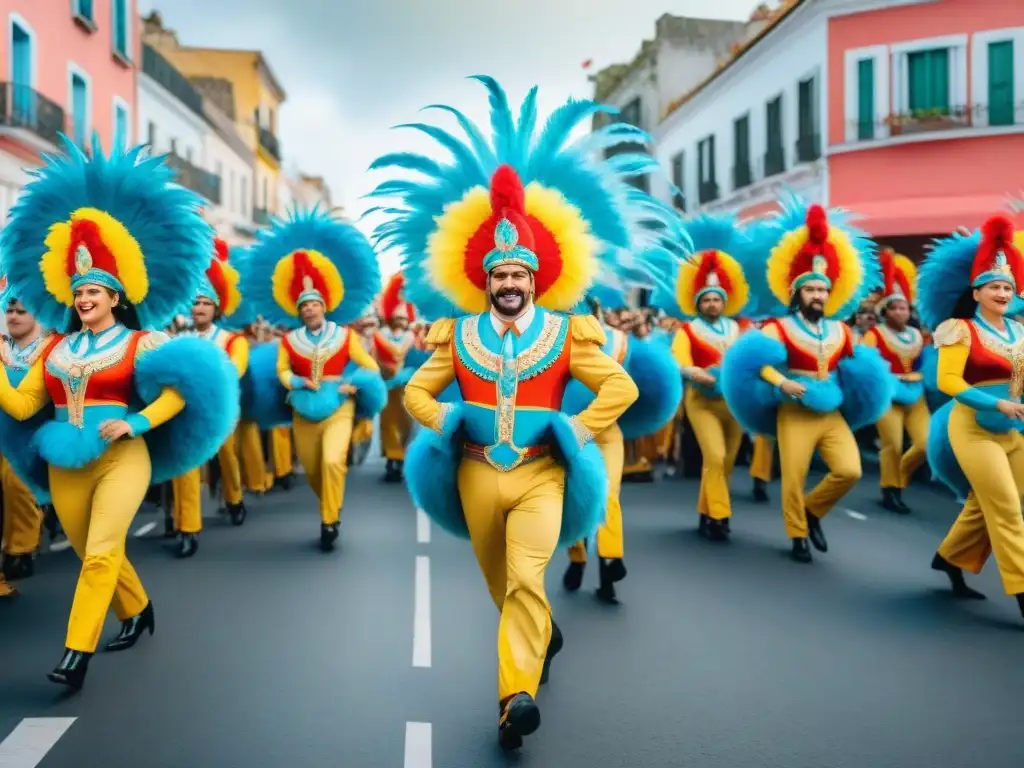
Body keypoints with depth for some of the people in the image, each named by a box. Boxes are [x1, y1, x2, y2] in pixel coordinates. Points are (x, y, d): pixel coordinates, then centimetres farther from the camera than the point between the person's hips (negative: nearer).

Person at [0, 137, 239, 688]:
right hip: (64, 466, 6)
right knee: (93, 556, 16)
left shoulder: (140, 343, -3)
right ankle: (137, 611, 40)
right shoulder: (56, 349, 10)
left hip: (121, 458, -5)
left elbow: (181, 392, -11)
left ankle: (76, 654, -7)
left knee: (100, 553, -12)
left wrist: (135, 423, -20)